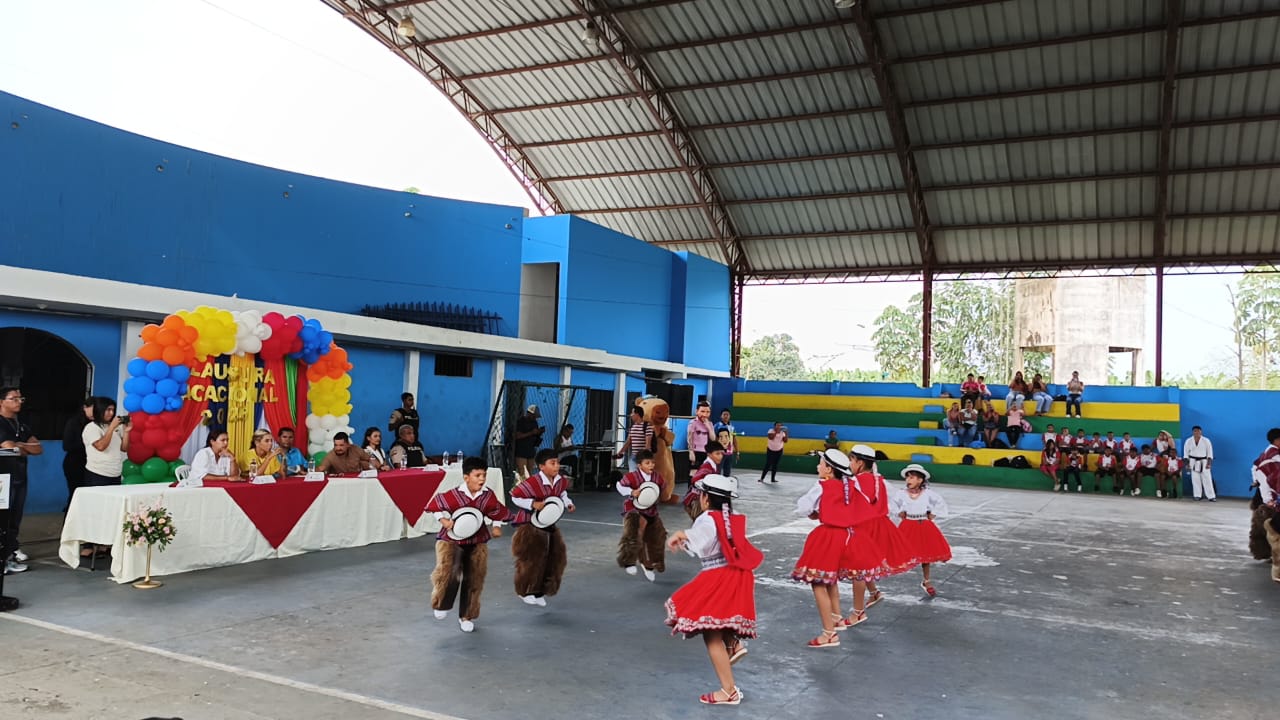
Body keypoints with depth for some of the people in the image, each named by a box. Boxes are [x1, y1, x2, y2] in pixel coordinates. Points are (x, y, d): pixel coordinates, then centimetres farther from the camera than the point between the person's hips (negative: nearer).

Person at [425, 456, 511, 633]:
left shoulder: (488, 496, -8)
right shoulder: (453, 495, -20)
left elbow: (498, 511, 11)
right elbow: (434, 504, -8)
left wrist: (497, 527, 1)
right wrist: (444, 521, -18)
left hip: (477, 542, 4)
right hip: (451, 540, -3)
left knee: (474, 581, 5)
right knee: (447, 572, -26)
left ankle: (466, 617, 24)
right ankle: (441, 605, 1)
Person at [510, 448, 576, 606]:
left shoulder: (561, 480, -5)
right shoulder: (533, 482, -26)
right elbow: (515, 496, -19)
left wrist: (568, 503, 0)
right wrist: (533, 504, -29)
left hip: (549, 525, 8)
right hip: (530, 525, -7)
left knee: (556, 557, 9)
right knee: (532, 559, -4)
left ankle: (539, 592, 23)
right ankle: (526, 591, 17)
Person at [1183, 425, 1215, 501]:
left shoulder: (1206, 441, -7)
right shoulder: (1189, 441, -2)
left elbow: (1209, 452, -4)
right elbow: (1186, 453, 4)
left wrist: (1209, 463, -9)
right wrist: (1187, 463, 1)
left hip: (1204, 462, -1)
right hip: (1193, 462, 1)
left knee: (1207, 479, -3)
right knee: (1195, 479, 3)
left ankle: (1211, 496, 0)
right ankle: (1197, 495, 13)